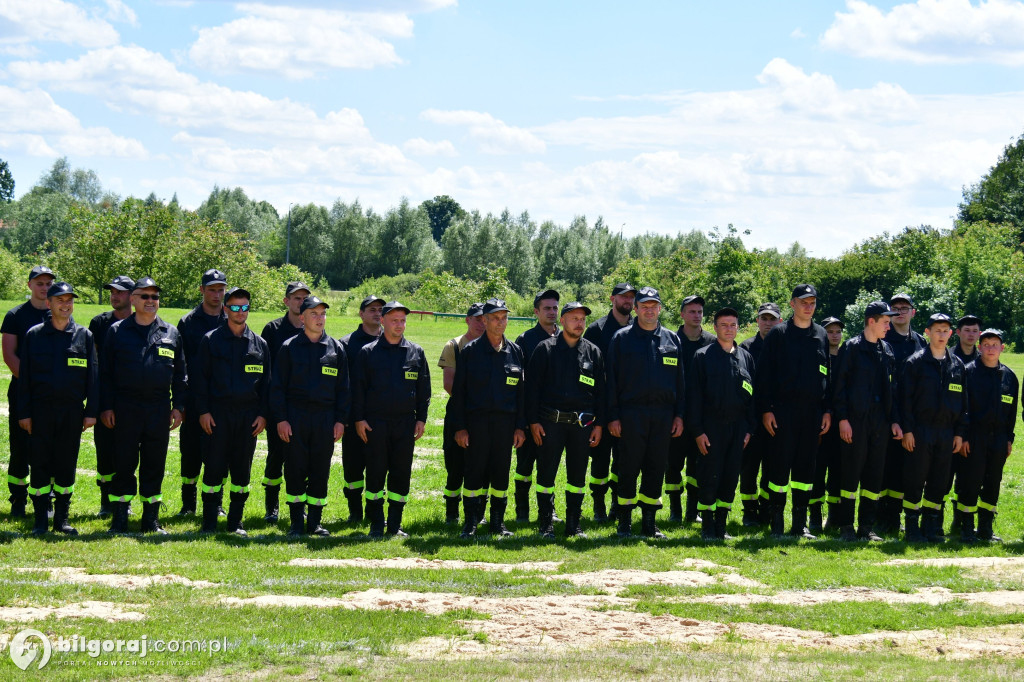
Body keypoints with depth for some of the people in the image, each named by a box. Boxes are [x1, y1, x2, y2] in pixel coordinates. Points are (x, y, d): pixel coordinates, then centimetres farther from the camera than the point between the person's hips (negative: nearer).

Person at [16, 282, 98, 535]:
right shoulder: (34, 335, 5)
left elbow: (92, 376, 6)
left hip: (72, 411, 1)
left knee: (67, 465, 5)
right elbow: (24, 377, 5)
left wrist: (91, 412, 0)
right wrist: (24, 413, -1)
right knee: (40, 464, 1)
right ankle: (41, 519, 9)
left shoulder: (84, 336, 6)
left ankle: (62, 518, 15)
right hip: (41, 410, 0)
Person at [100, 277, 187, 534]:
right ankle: (119, 520, 8)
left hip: (159, 408, 2)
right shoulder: (117, 331, 5)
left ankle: (151, 519, 14)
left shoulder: (171, 334, 10)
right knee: (124, 464, 1)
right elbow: (105, 372, 5)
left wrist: (178, 406, 6)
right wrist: (106, 407, -2)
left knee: (154, 465, 6)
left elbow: (180, 375, 13)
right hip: (125, 408, -2)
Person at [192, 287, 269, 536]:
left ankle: (235, 522, 14)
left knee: (242, 468, 6)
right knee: (214, 466, -2)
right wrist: (203, 411, -6)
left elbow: (266, 382, 12)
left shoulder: (259, 344, 10)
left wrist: (262, 414, 3)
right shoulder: (211, 340, 3)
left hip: (248, 414, 2)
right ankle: (209, 522, 5)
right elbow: (200, 377, 2)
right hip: (218, 413, -2)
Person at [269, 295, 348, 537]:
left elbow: (343, 388, 11)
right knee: (295, 471, 0)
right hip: (295, 418, -2)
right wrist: (280, 418, -6)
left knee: (321, 471, 4)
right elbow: (277, 387, 2)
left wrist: (340, 420, 3)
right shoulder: (289, 347, 3)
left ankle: (315, 522, 12)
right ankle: (296, 522, 8)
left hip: (325, 419, 2)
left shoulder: (336, 349, 9)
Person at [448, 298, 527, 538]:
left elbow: (522, 391, 11)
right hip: (476, 421, -2)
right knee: (474, 472, -2)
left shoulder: (515, 352, 9)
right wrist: (459, 427, -5)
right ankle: (470, 523, 6)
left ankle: (498, 522, 17)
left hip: (505, 422, 2)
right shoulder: (470, 351, 1)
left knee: (501, 473, 7)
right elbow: (458, 391, 1)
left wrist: (520, 426, 5)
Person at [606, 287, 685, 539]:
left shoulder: (672, 339, 11)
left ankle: (649, 521, 15)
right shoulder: (622, 338, 2)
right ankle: (625, 523, 7)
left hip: (663, 414, 3)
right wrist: (613, 416, -6)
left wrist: (679, 414, 6)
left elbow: (680, 380, 13)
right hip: (631, 413, -3)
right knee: (629, 468, -1)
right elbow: (612, 380, 0)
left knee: (657, 468, 6)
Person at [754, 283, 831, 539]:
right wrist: (766, 409, -8)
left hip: (813, 411, 4)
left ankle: (800, 523, 12)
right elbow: (764, 374, -1)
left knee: (806, 466, 6)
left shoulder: (821, 336, 13)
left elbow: (829, 375, 15)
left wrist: (827, 411, 8)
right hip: (783, 410, -4)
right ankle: (776, 522, 4)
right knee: (780, 464, -4)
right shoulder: (779, 334, 1)